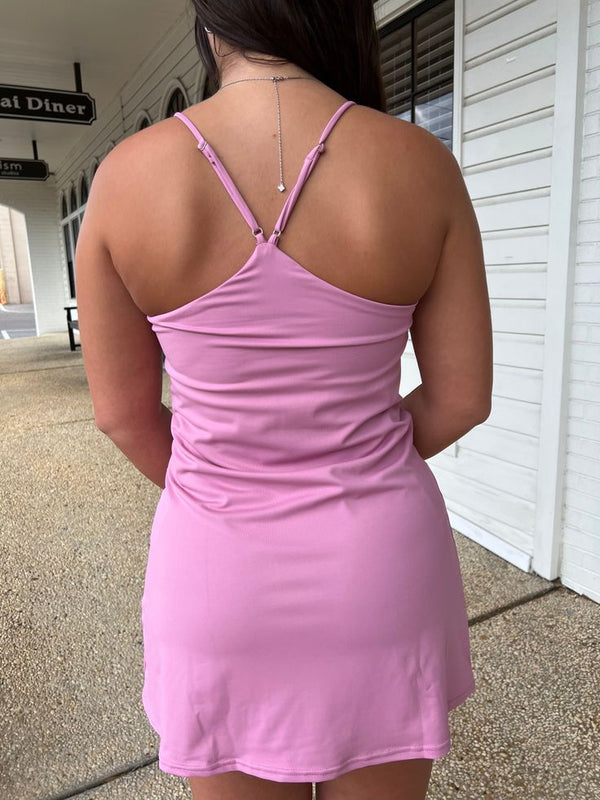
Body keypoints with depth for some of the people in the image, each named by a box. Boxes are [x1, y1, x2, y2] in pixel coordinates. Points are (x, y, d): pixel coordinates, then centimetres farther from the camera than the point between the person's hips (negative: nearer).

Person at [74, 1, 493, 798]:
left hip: (220, 578, 0)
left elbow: (122, 410, -3)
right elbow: (463, 396, -5)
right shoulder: (423, 165, -11)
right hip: (379, 564, 1)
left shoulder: (128, 176, -11)